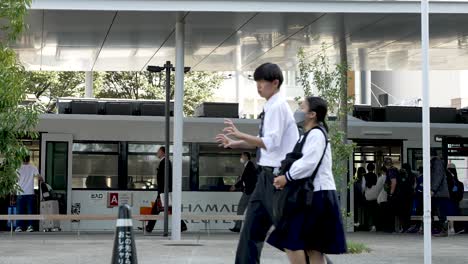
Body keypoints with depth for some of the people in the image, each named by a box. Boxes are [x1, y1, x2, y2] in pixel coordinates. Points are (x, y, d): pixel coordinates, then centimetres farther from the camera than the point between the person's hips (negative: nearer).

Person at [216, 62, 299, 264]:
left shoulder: (277, 106, -14)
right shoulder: (270, 107, 14)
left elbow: (270, 142, -23)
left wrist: (239, 135, -24)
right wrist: (233, 143, 10)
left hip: (277, 174, -10)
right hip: (267, 174, 10)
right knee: (253, 226, 10)